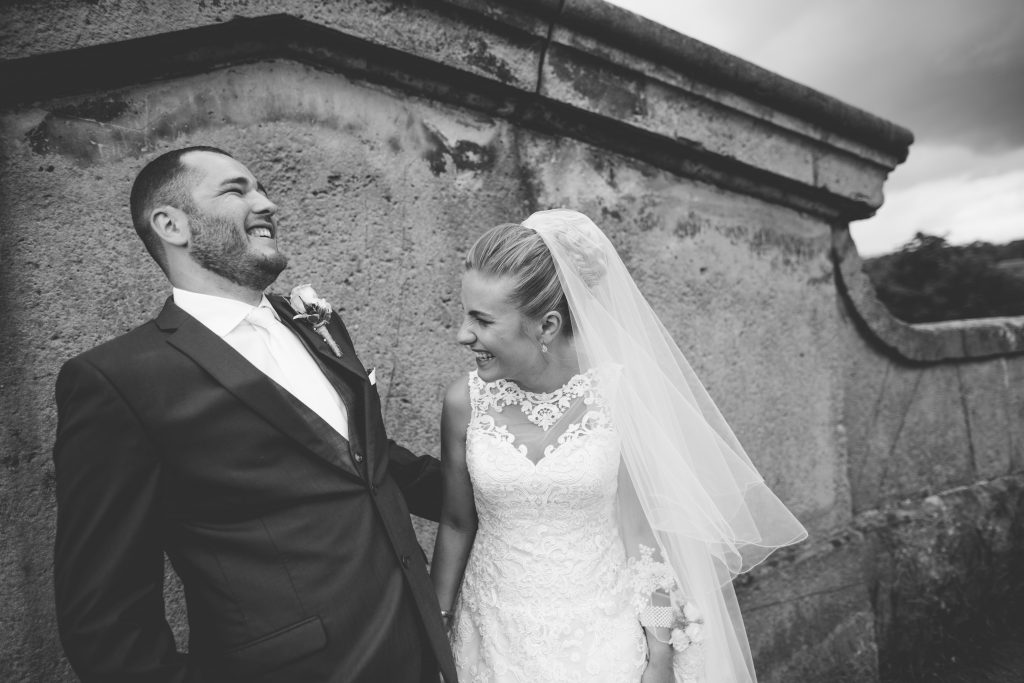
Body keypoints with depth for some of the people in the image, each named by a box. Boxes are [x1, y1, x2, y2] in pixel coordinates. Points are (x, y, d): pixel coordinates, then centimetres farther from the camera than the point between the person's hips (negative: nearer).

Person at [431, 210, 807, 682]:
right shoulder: (465, 402, -14)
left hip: (599, 638, -1)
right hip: (496, 638, 2)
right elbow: (456, 524, -2)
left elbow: (653, 530, -8)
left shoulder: (622, 394, -19)